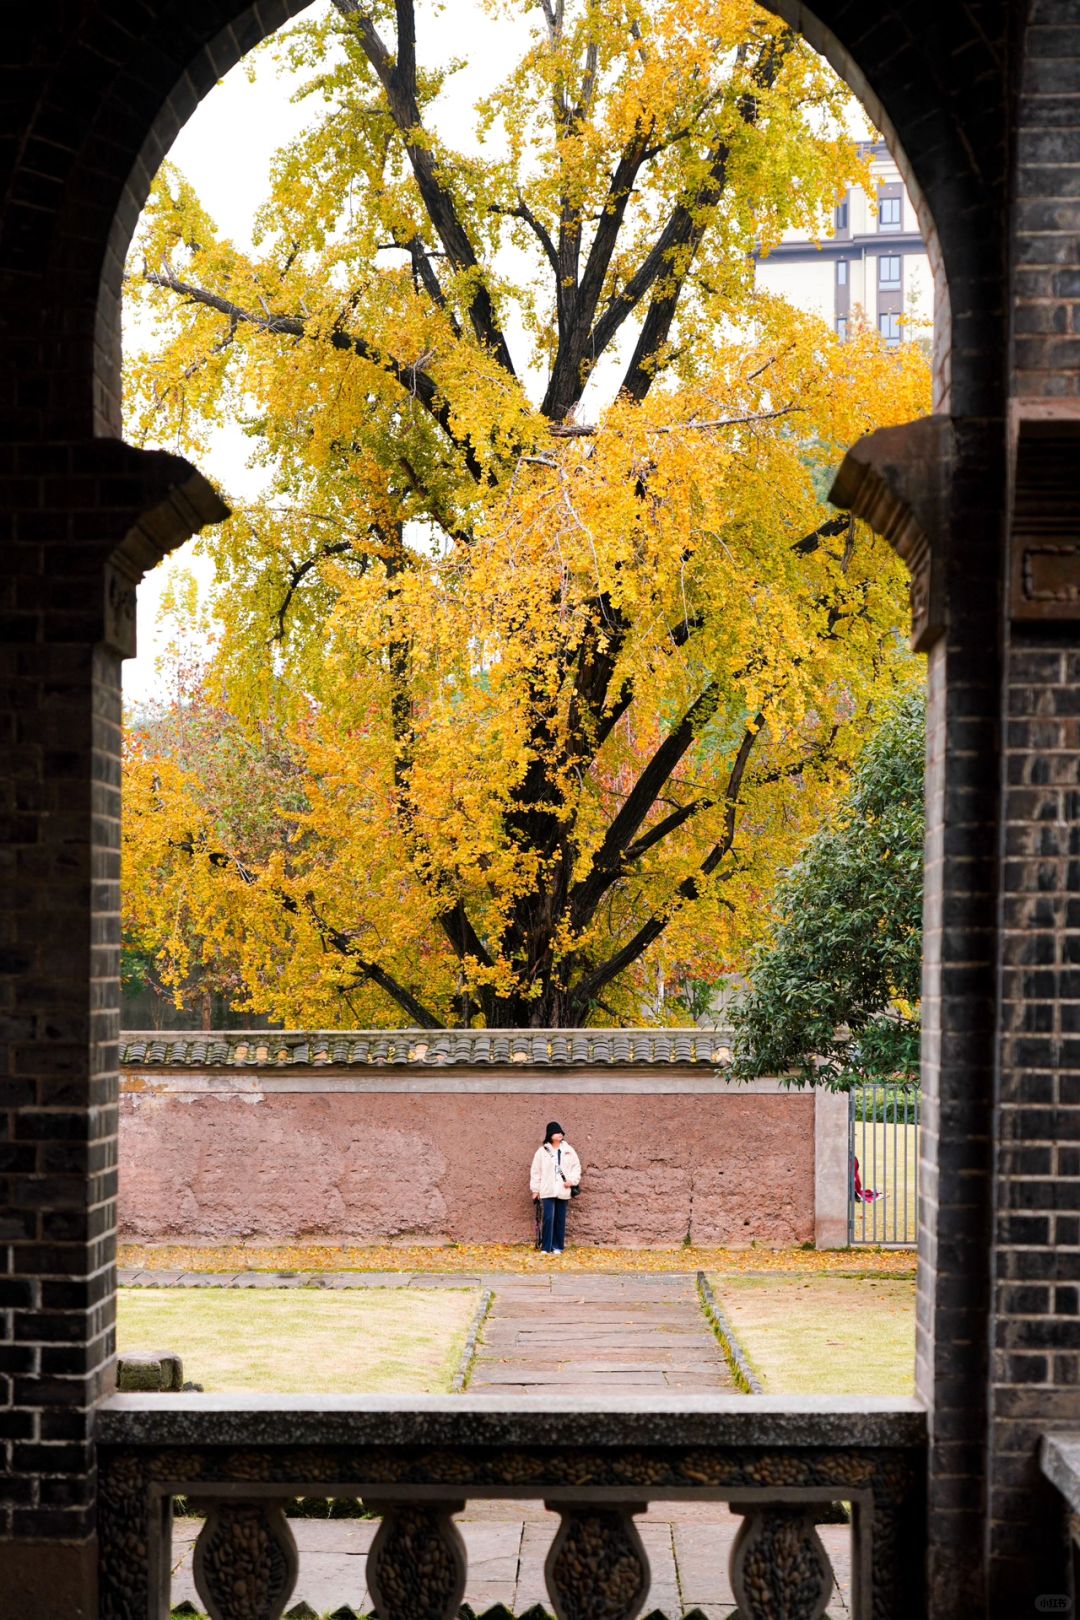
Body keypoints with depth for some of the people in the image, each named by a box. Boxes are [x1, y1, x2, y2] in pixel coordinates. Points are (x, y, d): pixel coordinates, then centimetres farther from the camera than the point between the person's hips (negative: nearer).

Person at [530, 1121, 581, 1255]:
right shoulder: (542, 1151, 0)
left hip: (563, 1192, 2)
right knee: (548, 1219, -9)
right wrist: (535, 1189, 1)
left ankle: (558, 1246, 15)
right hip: (547, 1191, -2)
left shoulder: (568, 1151, 6)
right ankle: (546, 1247, -3)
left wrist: (572, 1180, -5)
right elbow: (536, 1172, 3)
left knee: (560, 1220, 6)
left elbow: (576, 1167, 11)